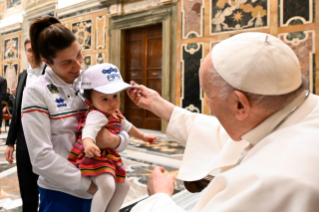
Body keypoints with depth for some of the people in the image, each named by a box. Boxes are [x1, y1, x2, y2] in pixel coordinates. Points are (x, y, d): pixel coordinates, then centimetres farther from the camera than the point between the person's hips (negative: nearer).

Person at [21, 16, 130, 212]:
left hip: (100, 189, 4)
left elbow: (124, 134, 1)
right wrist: (88, 184, -17)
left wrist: (115, 141, -20)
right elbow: (41, 157, -17)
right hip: (61, 194, -4)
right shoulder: (36, 93, -11)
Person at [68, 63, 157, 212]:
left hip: (108, 155, 10)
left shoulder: (116, 115, 7)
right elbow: (89, 129, -46)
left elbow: (127, 126, 25)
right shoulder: (97, 115, -25)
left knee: (123, 185, 18)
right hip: (94, 156, -10)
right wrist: (88, 143, -68)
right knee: (107, 185, -30)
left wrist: (143, 136, 35)